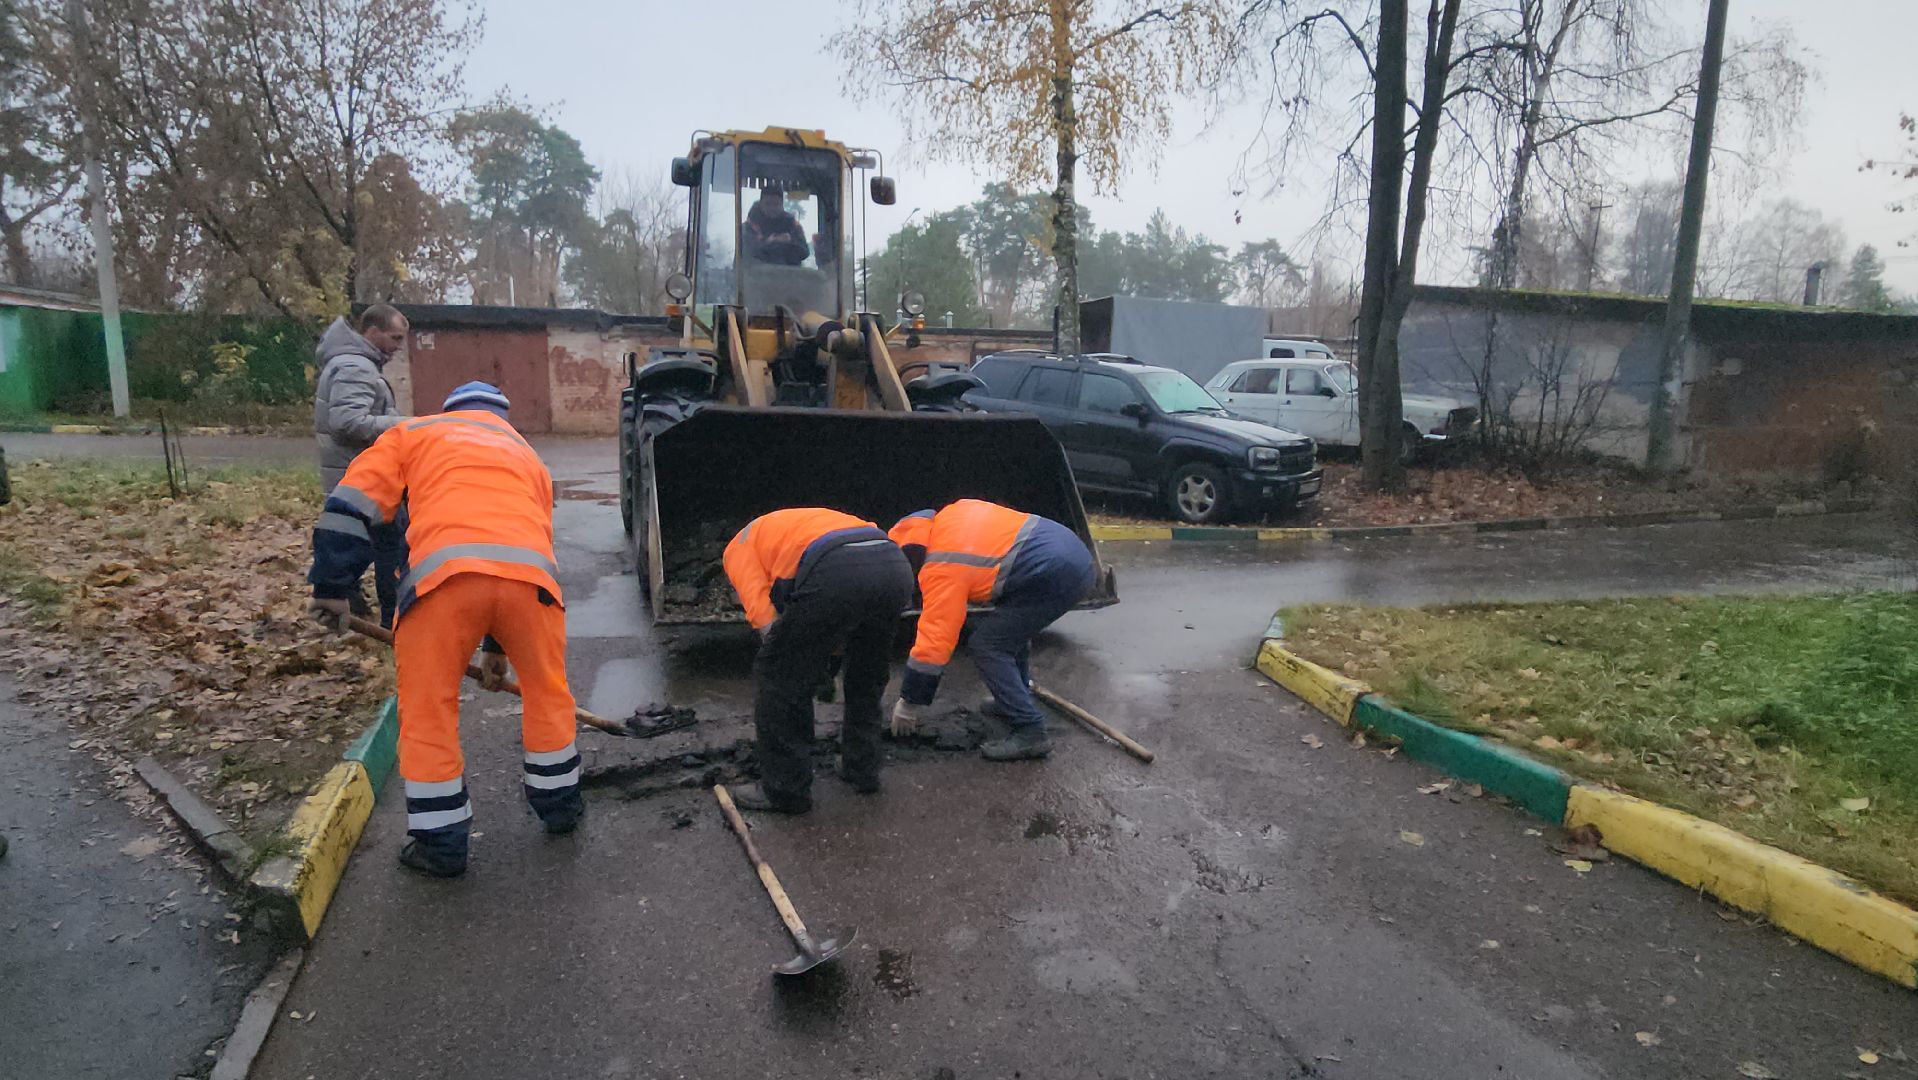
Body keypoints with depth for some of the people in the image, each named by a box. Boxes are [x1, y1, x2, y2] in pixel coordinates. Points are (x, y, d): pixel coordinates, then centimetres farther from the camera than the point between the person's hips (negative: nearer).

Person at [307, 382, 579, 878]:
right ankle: (560, 804, 38)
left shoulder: (415, 432, 29)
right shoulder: (526, 454, 37)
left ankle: (441, 843, 22)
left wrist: (332, 587, 18)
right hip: (530, 571, 3)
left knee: (427, 710, 14)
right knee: (547, 690, 25)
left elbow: (352, 504, 14)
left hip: (443, 571, -2)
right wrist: (497, 645, 46)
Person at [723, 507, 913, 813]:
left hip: (837, 575, -7)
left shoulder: (739, 549, 26)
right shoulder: (796, 526, 44)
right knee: (867, 676, 30)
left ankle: (785, 790, 22)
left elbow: (766, 618, 12)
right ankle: (862, 769, 40)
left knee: (778, 677, 13)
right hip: (896, 566, 7)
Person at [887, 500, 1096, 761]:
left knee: (987, 647, -3)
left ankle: (1029, 731, -6)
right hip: (1075, 554, 10)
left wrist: (909, 705, 2)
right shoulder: (950, 516, 14)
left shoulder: (942, 567, -8)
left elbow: (933, 643, -7)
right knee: (1009, 628, 26)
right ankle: (1018, 701, 33)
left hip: (1055, 574, -10)